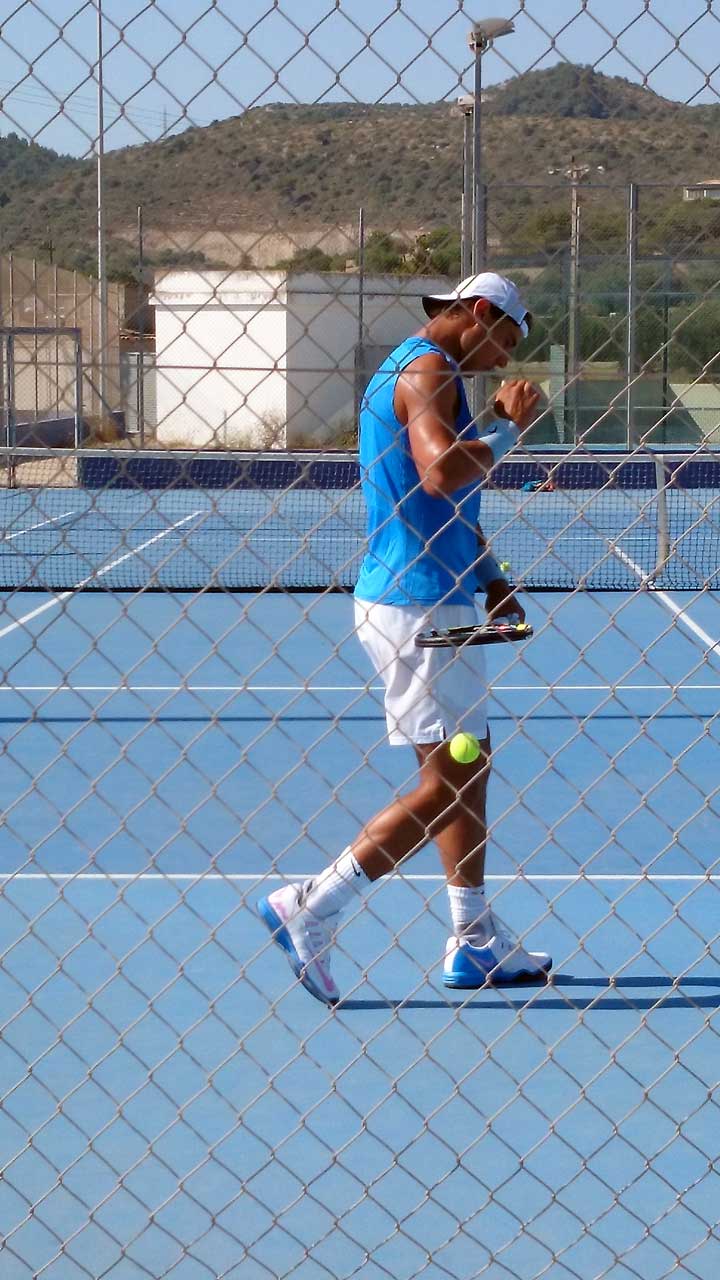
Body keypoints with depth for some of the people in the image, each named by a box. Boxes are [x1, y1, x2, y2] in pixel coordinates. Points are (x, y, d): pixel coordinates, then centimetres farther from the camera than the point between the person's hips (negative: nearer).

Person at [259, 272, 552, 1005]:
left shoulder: (404, 371, 19)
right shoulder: (429, 370, -14)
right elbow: (441, 472, -31)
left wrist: (490, 580, 16)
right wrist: (507, 429, -15)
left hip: (397, 597, 11)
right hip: (417, 608, -11)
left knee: (466, 768, 15)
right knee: (449, 784, -7)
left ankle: (475, 945, 20)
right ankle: (310, 910, -7)